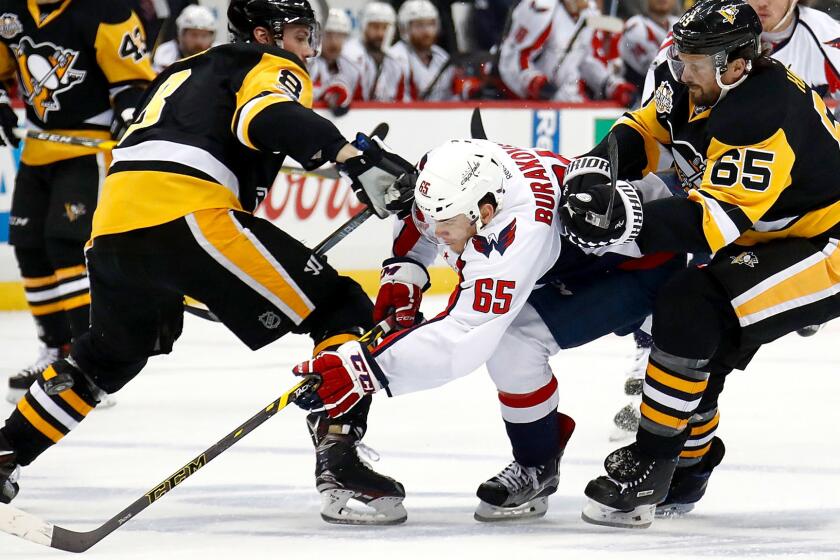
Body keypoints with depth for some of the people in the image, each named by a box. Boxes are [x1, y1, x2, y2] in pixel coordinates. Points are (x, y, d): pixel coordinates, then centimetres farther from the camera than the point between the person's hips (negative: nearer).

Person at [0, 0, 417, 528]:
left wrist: (164, 294, 43)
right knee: (341, 309, -3)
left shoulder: (185, 73, 37)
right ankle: (339, 456, -18)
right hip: (189, 214, -8)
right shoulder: (272, 69, 11)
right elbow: (268, 119, -14)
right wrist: (357, 157, -23)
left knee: (112, 353, 35)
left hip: (113, 226, 8)